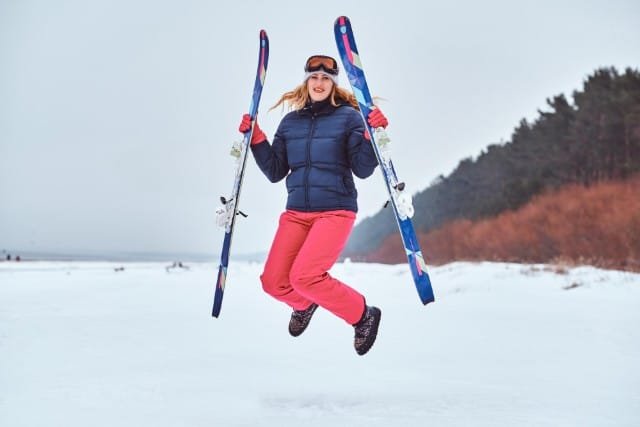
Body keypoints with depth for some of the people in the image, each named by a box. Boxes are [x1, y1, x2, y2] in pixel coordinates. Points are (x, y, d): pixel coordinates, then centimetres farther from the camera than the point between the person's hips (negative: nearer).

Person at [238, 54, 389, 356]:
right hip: (296, 212, 5)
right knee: (273, 282, -5)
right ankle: (304, 304, 32)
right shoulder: (290, 122, 11)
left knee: (304, 276, -23)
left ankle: (363, 316, 1)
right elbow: (275, 172, 11)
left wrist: (372, 135, -19)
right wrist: (256, 140, 1)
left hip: (336, 210, -4)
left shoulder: (348, 117, 0)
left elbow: (363, 170, -6)